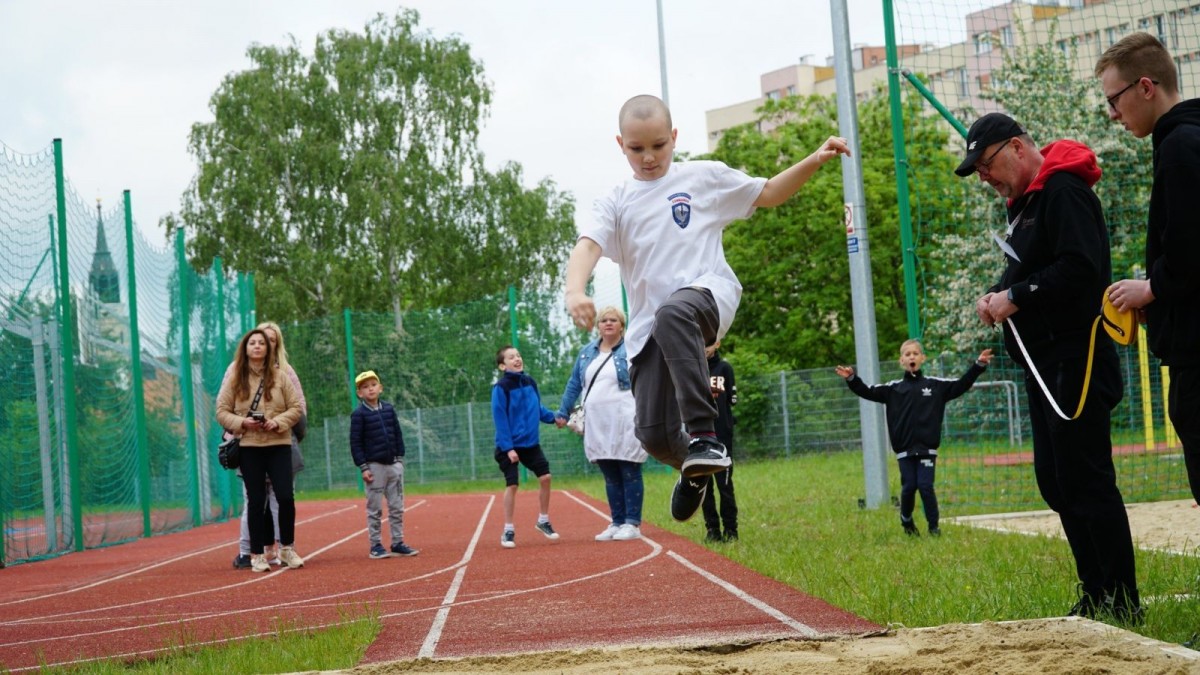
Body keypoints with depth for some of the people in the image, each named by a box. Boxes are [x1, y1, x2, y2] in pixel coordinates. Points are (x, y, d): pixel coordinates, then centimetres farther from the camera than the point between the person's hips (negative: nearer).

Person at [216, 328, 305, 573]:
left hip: (278, 444, 0)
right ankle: (256, 554, 11)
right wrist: (242, 422, -13)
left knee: (285, 497, -8)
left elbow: (296, 408, 3)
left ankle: (287, 548, 11)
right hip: (249, 447, 0)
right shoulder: (234, 380, 3)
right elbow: (222, 411, 4)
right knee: (256, 501, 3)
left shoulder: (280, 377, 4)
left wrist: (276, 422, -12)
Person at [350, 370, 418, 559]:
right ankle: (375, 546, 5)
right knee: (375, 509, 0)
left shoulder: (388, 409, 7)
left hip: (394, 465, 5)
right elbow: (355, 442, -8)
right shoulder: (359, 414, -6)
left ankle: (398, 543, 13)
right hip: (374, 466, -5)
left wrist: (400, 458, 8)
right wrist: (363, 467, -12)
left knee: (397, 507, 7)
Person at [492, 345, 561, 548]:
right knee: (512, 485, -4)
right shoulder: (501, 387, -14)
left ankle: (543, 521, 20)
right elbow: (500, 419, -15)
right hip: (510, 445, -5)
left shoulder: (530, 383, 3)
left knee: (545, 477, 3)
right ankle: (508, 530, 6)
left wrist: (553, 418, -2)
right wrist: (507, 448, -19)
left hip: (531, 443, 5)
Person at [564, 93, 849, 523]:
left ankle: (703, 435, -42)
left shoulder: (704, 178, 14)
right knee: (655, 435, -5)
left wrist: (815, 161, 10)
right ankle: (694, 467, 32)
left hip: (708, 293, -3)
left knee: (673, 314, -41)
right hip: (649, 323, 3)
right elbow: (588, 247, -3)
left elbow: (768, 194, 24)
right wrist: (576, 292, -24)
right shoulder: (617, 203, 14)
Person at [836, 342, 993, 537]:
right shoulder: (893, 388, 6)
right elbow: (869, 392, 3)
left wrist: (978, 366, -3)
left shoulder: (936, 385, 5)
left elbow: (961, 385, 6)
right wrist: (852, 379, -12)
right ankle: (906, 521, 25)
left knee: (926, 486, -5)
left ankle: (934, 526, 5)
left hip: (927, 447, -1)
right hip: (904, 449, 1)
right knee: (909, 486, 2)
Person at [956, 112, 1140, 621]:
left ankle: (1121, 603, -5)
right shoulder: (1026, 200, 19)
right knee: (1056, 482, 12)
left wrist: (1016, 298, -17)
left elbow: (1080, 267, -24)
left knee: (1086, 482, -10)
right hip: (1043, 365, 11)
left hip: (1074, 362, -11)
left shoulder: (1064, 191, -13)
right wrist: (995, 294, 5)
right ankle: (1096, 597, 18)